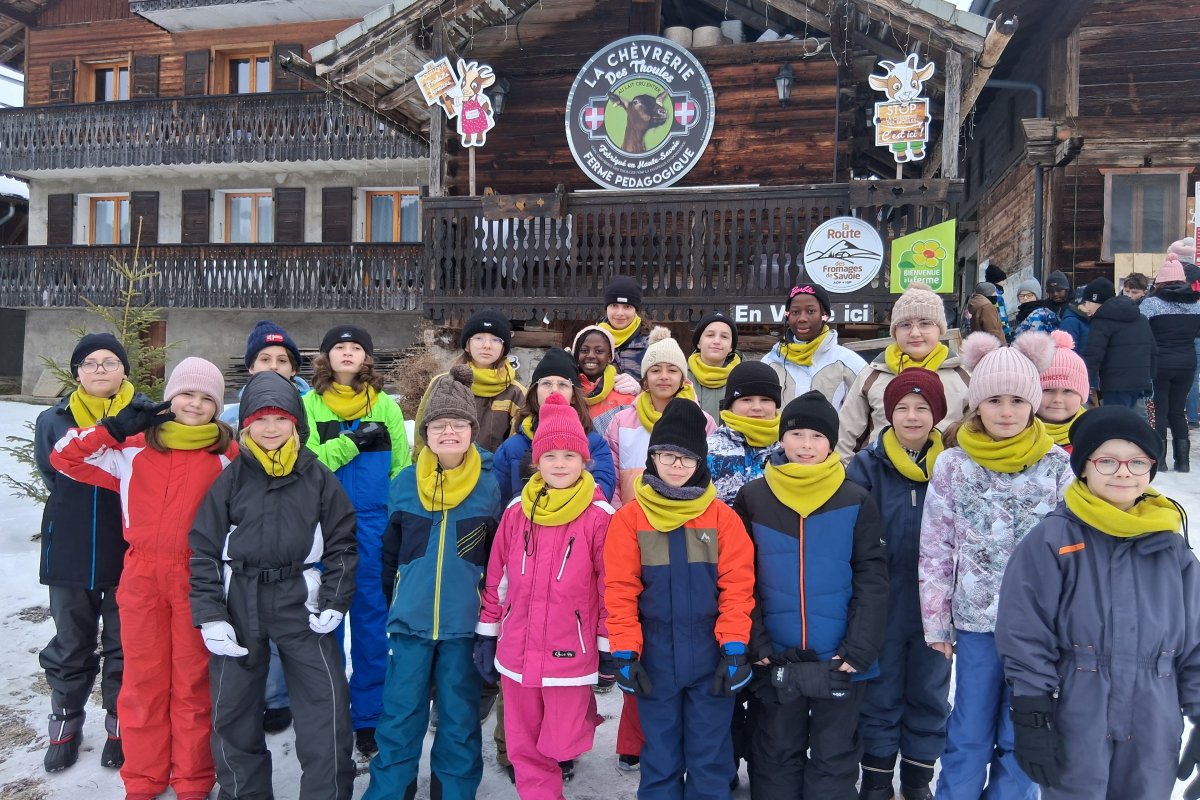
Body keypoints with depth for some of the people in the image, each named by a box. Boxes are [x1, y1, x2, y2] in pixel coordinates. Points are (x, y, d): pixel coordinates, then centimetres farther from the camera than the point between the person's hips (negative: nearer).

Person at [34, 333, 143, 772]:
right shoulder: (53, 420, 5)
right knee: (71, 644, 15)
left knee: (125, 644, 10)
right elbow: (57, 475, -6)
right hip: (69, 552, 2)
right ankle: (65, 724, 32)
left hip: (128, 553, -2)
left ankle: (120, 726, 25)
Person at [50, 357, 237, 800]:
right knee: (143, 680, 10)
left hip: (197, 578, -2)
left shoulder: (227, 455, 1)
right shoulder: (133, 449, 7)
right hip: (142, 576, 2)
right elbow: (65, 457, 8)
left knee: (193, 683, 6)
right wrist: (114, 427, -3)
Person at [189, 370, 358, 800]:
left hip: (301, 603, -1)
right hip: (239, 604, 1)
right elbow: (203, 550, 1)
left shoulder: (318, 478, 0)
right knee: (233, 708, 12)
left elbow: (342, 543, 2)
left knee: (327, 704, -4)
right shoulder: (231, 480, 1)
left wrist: (334, 602, -7)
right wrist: (210, 616, -6)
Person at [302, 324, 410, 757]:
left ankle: (369, 715, 18)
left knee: (371, 616, 6)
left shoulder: (386, 406, 7)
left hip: (373, 523, 1)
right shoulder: (308, 404, 5)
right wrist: (350, 441, -15)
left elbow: (401, 469, 8)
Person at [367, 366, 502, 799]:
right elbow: (390, 555, 10)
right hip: (410, 620, 1)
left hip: (465, 623, -1)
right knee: (400, 715, 10)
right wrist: (394, 606, 12)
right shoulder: (403, 485, 0)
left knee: (459, 718, 12)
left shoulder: (490, 487, -4)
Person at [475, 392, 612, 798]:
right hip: (517, 653, 4)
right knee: (526, 753, 11)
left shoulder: (598, 518, -9)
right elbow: (497, 578, 7)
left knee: (558, 746, 7)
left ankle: (582, 716, 37)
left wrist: (608, 647, -3)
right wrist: (486, 636, 9)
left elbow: (611, 586, -6)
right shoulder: (516, 512, 1)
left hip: (570, 654, -3)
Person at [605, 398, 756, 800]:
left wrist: (734, 647, -9)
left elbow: (737, 585, -4)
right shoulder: (630, 516, -2)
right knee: (660, 757, 13)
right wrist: (624, 651, -8)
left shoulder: (721, 516, -1)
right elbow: (619, 590, -4)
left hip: (711, 655, 0)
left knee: (710, 757, 10)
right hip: (655, 656, 0)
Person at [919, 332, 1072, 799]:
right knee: (969, 736, 12)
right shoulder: (952, 466, -4)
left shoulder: (1056, 465, -3)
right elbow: (935, 550, -1)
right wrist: (935, 622, -1)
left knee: (1022, 737, 13)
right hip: (976, 620, 0)